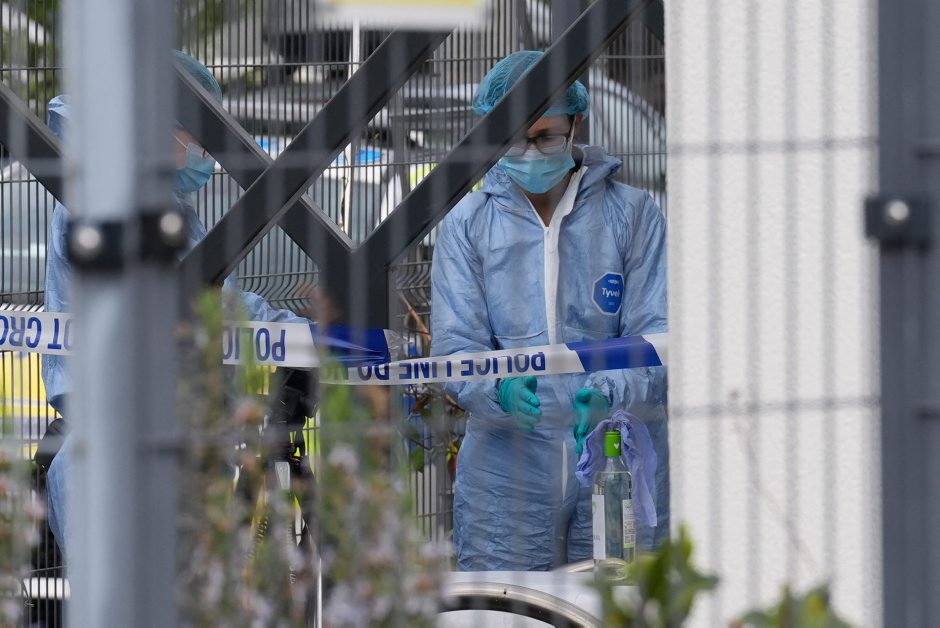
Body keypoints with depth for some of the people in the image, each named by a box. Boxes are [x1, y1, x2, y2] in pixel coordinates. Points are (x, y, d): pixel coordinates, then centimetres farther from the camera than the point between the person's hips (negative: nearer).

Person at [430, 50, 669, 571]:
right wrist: (499, 388, -24)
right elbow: (454, 347, -1)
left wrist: (609, 393, -26)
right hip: (506, 472, 1)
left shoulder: (632, 214, 3)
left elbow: (659, 338, -5)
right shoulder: (468, 223, 6)